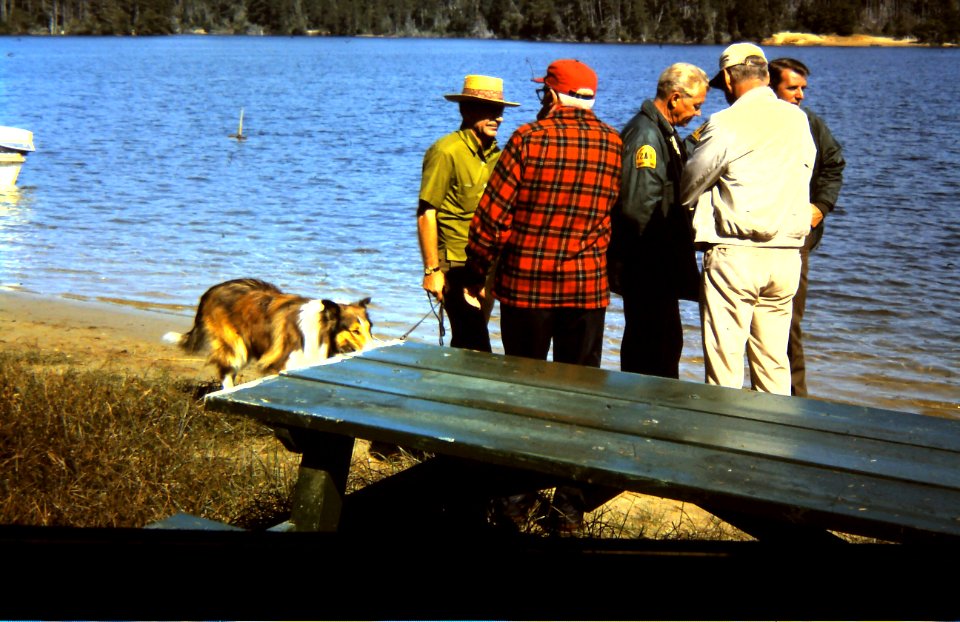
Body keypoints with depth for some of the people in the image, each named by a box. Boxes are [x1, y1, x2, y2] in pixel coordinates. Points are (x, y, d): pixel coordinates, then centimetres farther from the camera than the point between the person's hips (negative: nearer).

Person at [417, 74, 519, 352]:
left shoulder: (494, 152, 10)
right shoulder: (446, 151, -12)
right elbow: (426, 214, -13)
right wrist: (432, 269, -16)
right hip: (456, 265, -7)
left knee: (467, 344, 15)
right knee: (476, 349, -10)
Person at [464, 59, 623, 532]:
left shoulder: (528, 139, -8)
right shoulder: (614, 145, 1)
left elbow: (491, 217, -8)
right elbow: (621, 217, 7)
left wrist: (476, 274, 3)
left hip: (525, 284, -2)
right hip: (587, 286, 2)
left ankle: (516, 493, 20)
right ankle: (571, 505, 13)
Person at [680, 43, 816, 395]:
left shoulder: (725, 124, -7)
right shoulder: (798, 120, 8)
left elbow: (688, 190, 1)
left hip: (735, 256, -5)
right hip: (787, 255, 6)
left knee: (724, 364, -1)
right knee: (774, 364, 13)